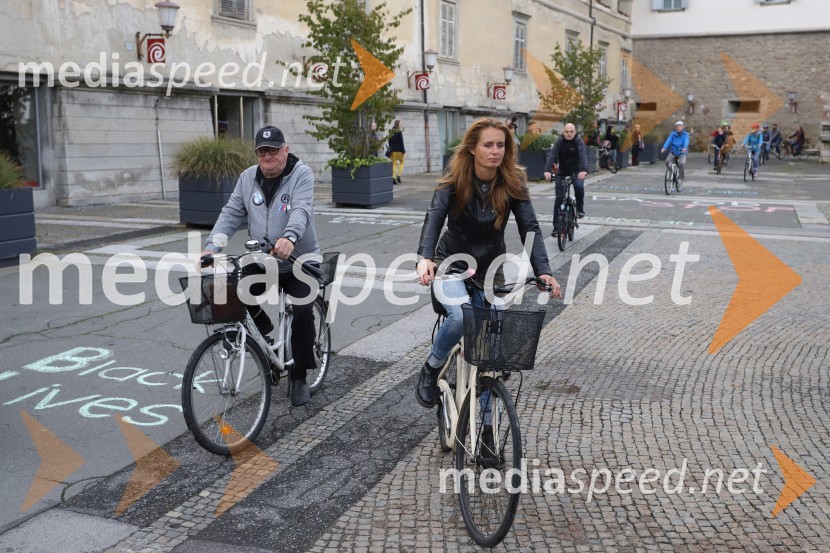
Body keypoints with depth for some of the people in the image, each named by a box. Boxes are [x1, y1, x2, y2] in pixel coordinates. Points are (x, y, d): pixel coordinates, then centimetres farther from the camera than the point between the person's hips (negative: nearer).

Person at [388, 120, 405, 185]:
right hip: (399, 150, -5)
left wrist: (390, 149, 17)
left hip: (393, 150, 5)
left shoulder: (391, 132, 8)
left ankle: (393, 178, -1)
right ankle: (398, 176, -2)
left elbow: (390, 142, 12)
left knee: (394, 163, 7)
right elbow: (401, 142, -13)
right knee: (401, 162, 12)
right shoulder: (399, 132, -11)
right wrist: (403, 150, -9)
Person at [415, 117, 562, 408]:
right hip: (451, 263, -2)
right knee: (460, 316, -32)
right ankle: (431, 369, -1)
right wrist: (425, 257, -46)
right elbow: (435, 215, -28)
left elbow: (530, 228, -18)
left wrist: (543, 271, -33)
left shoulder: (513, 182, -12)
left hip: (490, 269, 3)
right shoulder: (455, 177, -15)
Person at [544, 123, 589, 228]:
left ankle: (580, 209, -5)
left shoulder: (579, 142, -13)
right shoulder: (560, 142, -10)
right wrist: (548, 170, -41)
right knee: (559, 198, -4)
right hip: (562, 173, 1)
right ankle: (556, 227, 1)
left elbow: (583, 156, -29)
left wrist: (583, 170, -49)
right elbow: (552, 155, -23)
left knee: (579, 186, -31)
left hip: (576, 172, -1)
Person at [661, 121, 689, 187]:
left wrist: (685, 148, -40)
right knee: (667, 161, -23)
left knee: (682, 163, -27)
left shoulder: (685, 134, -2)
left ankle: (682, 179, -8)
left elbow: (686, 141, -19)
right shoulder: (673, 134, 2)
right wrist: (664, 148, -30)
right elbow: (668, 140, -12)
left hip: (682, 153, -2)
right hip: (673, 151, 2)